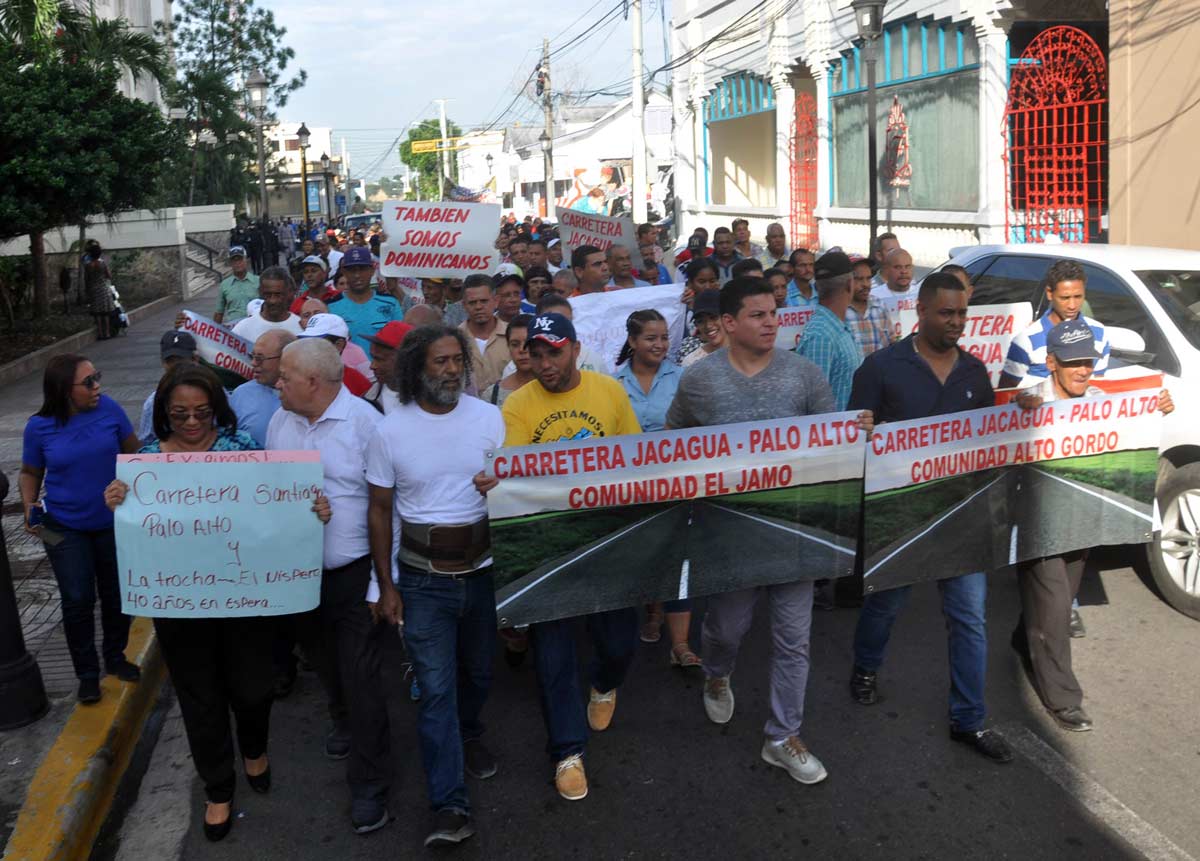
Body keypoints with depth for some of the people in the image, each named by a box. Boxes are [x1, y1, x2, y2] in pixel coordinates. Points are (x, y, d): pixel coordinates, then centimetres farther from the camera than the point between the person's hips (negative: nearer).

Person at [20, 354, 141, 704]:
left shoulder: (108, 408, -12)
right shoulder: (39, 426, -12)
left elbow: (133, 452, 0)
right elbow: (30, 472, 3)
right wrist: (30, 508, -12)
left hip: (114, 522, 2)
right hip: (65, 528, -1)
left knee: (117, 594, 13)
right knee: (78, 601, 2)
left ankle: (115, 657, 35)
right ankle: (87, 673, 19)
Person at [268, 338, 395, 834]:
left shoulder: (364, 422, -16)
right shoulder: (279, 422, 3)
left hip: (353, 574, -6)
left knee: (360, 679, -1)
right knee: (324, 664, 23)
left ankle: (369, 784, 13)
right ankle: (343, 721, 51)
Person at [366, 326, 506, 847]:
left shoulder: (489, 418, -5)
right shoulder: (390, 431, -8)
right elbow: (380, 511, -1)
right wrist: (385, 585, 0)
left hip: (483, 569, 2)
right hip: (424, 579, -2)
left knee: (478, 671, 20)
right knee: (436, 689, -3)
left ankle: (469, 736, 50)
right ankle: (450, 806, 4)